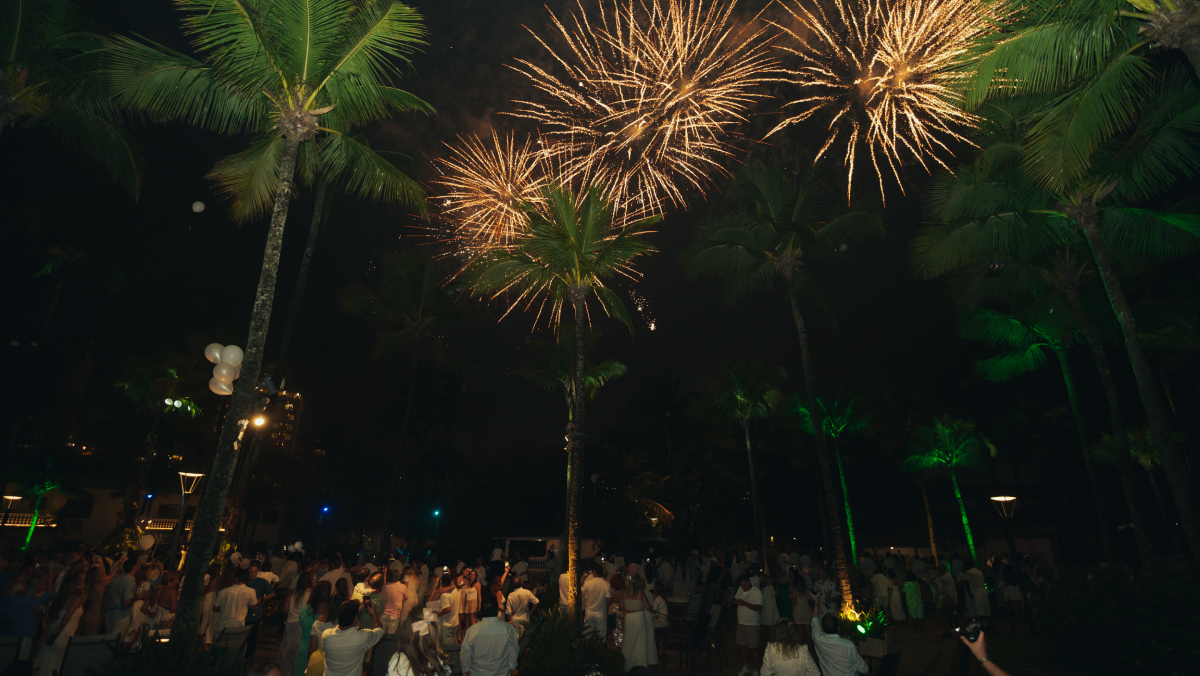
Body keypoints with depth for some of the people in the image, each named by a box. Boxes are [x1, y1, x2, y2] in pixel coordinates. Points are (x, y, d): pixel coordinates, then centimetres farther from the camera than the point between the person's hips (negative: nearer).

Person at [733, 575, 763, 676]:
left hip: (752, 624, -6)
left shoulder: (757, 592, -12)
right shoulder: (740, 590, 6)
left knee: (753, 648, 2)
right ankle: (745, 667, 29)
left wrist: (744, 603, -24)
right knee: (743, 646, 13)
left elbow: (759, 608, -20)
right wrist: (736, 602, -7)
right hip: (741, 622, 6)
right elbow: (734, 601, 16)